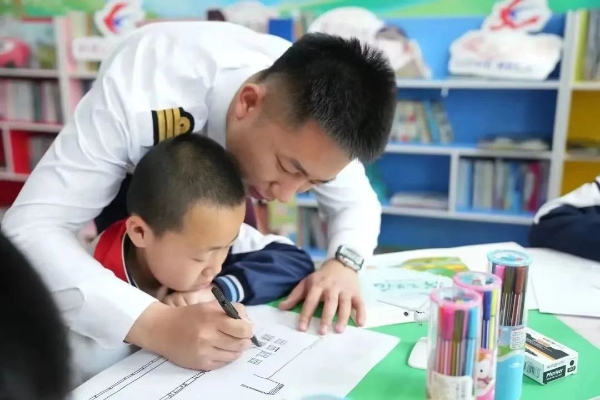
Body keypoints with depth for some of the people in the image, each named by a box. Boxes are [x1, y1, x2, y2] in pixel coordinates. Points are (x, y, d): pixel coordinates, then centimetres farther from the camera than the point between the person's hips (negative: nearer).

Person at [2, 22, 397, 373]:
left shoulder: (313, 118, -33)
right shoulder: (141, 92, -46)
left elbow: (357, 201, -18)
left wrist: (343, 262, -41)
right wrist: (153, 324, -63)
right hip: (129, 175, -2)